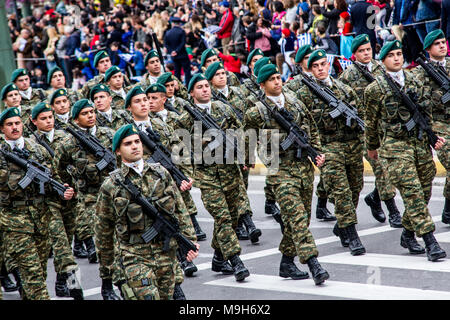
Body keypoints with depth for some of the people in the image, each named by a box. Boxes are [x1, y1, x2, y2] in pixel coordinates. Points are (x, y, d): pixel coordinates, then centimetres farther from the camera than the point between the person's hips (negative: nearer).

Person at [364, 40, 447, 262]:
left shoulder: (416, 82, 11)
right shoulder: (375, 89, -1)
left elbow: (427, 114, 17)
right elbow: (370, 121, 8)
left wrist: (434, 136, 8)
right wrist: (372, 147, 14)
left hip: (421, 144, 5)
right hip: (395, 147, -5)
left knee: (424, 193, 8)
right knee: (412, 193, -13)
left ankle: (408, 235, 27)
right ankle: (430, 243, -15)